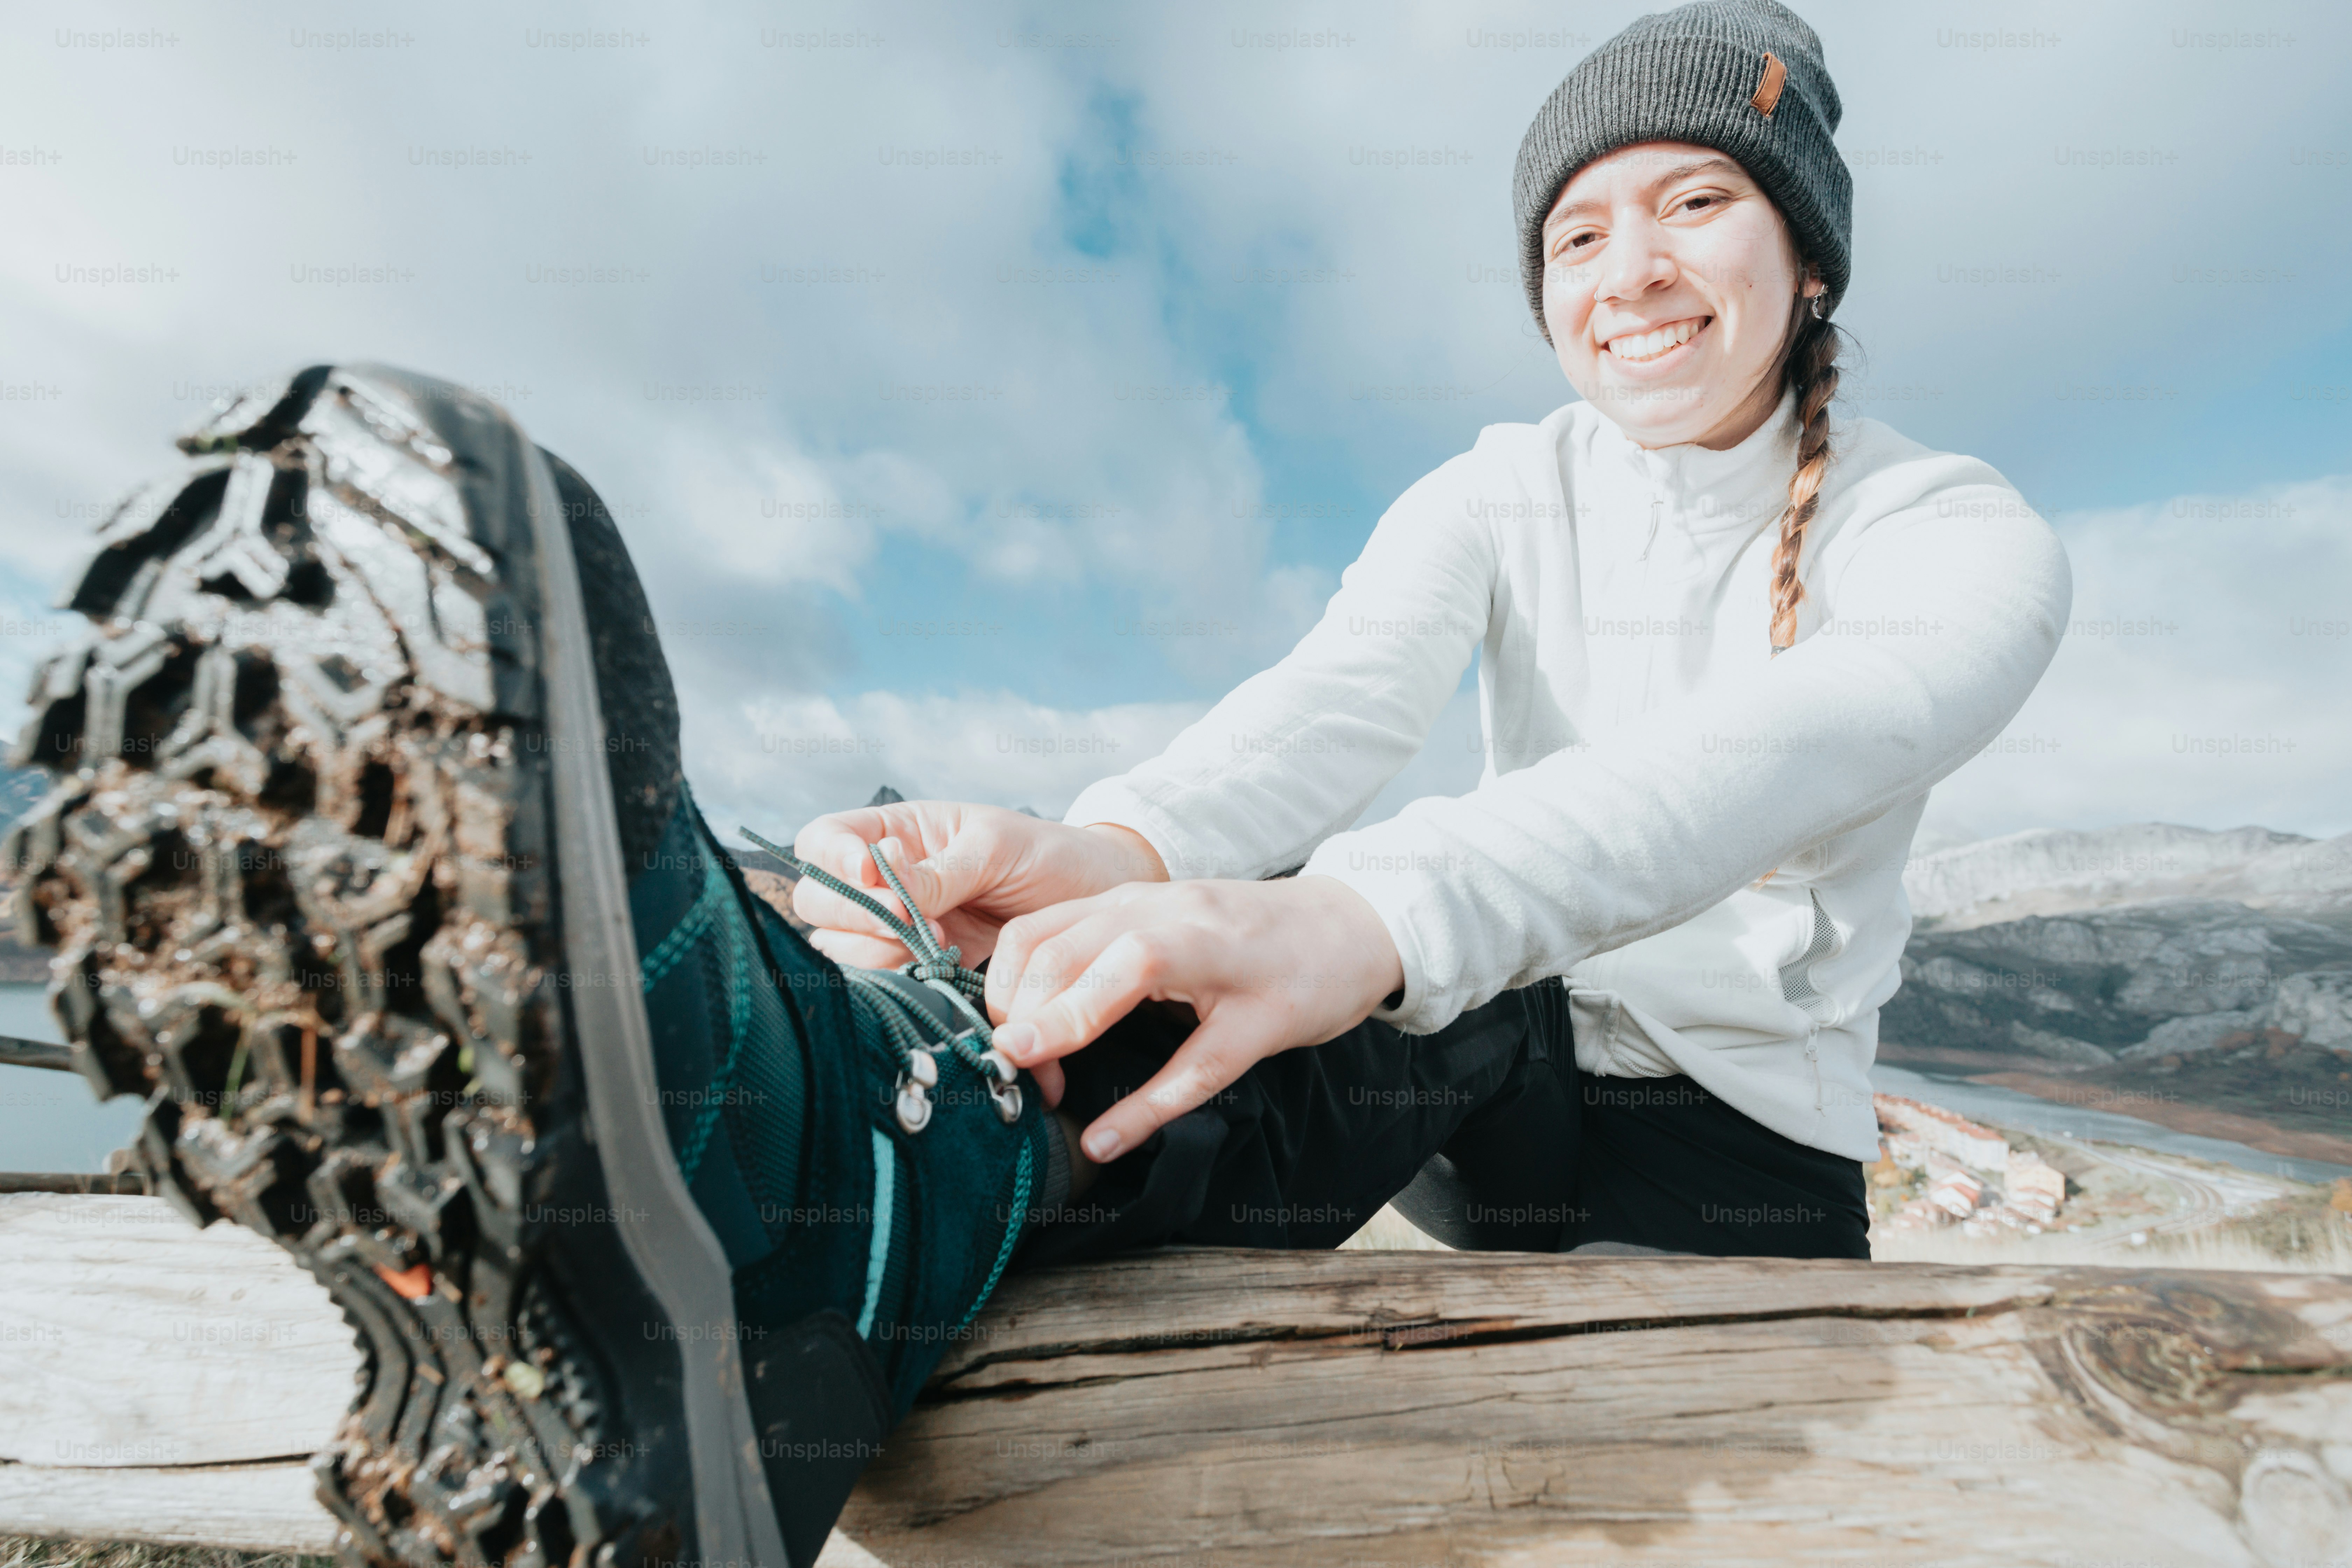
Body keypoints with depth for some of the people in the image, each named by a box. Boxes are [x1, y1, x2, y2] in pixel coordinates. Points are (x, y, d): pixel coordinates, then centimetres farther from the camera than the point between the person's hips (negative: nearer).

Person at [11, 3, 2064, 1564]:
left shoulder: (1962, 542, -9)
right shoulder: (1500, 499, -2)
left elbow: (1769, 756, -35)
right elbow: (1341, 708, -25)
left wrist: (1362, 916, -56)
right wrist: (1112, 856, -49)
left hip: (1744, 1149, 3)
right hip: (1500, 1059, -2)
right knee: (1424, 1001, -38)